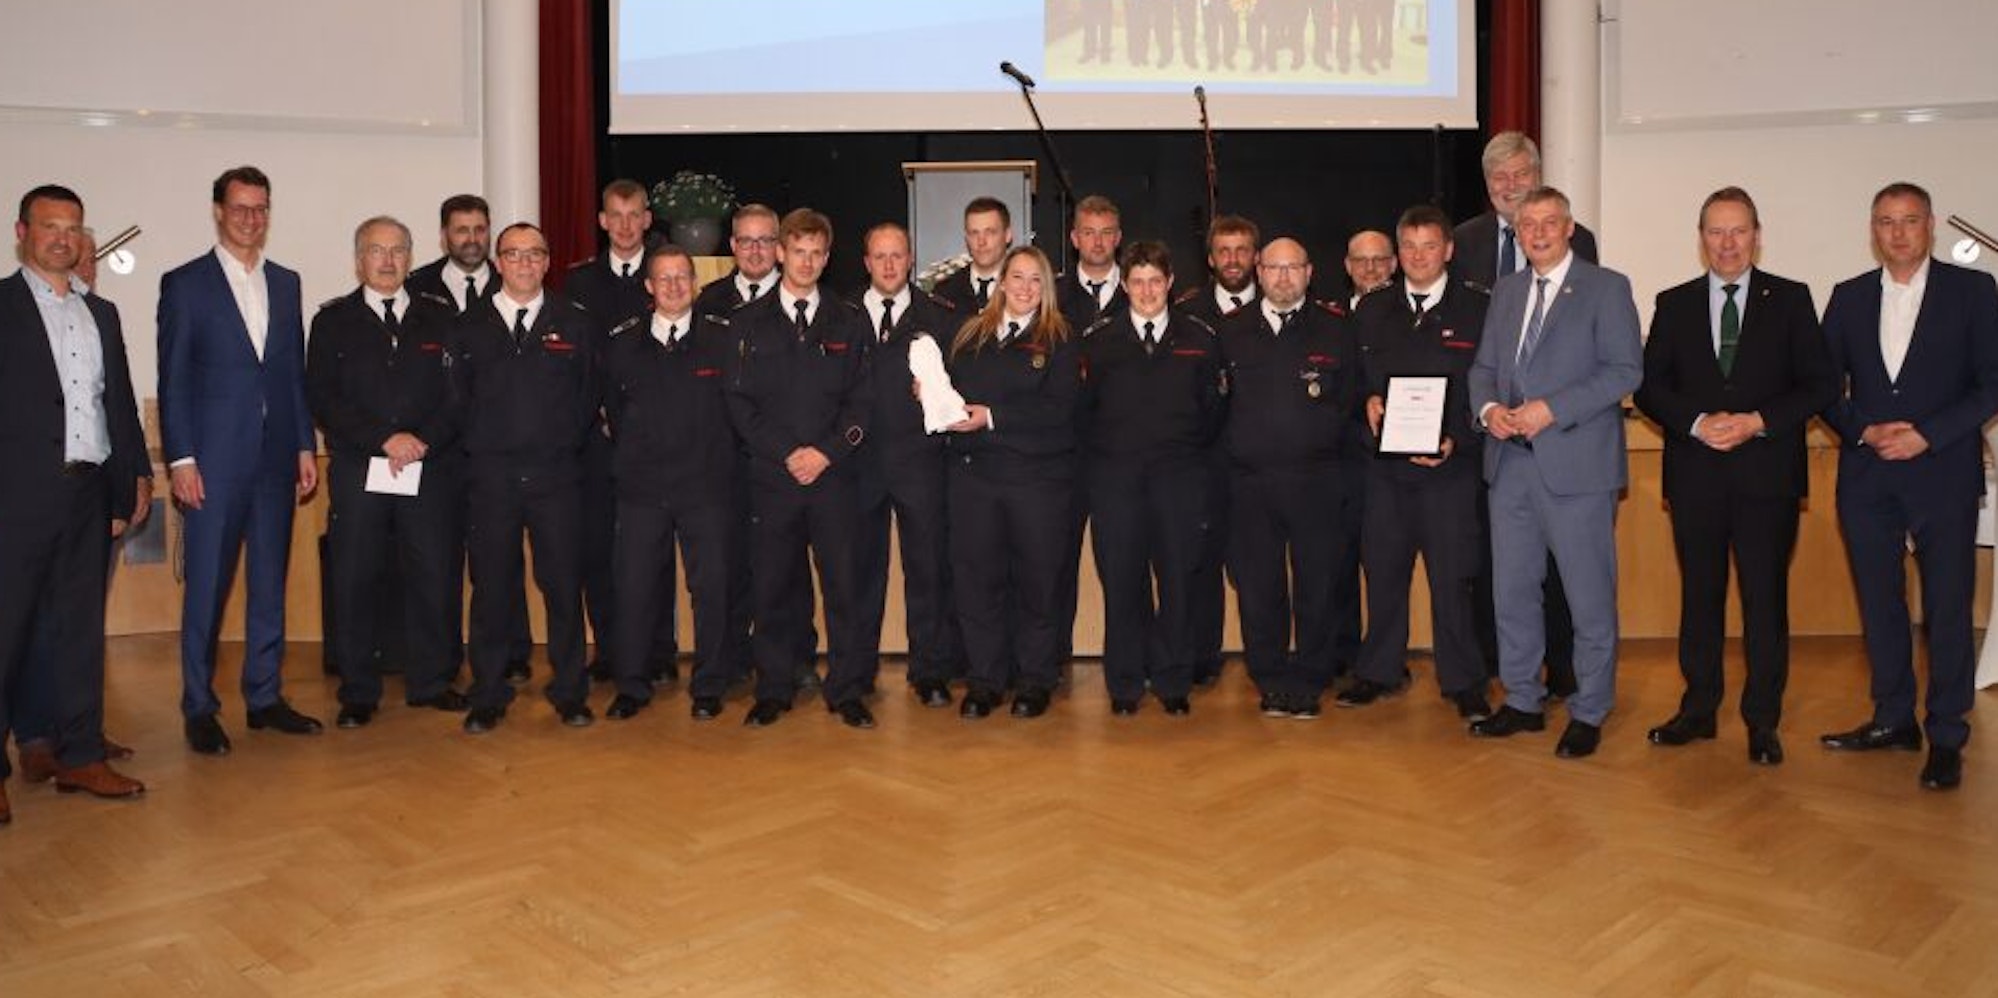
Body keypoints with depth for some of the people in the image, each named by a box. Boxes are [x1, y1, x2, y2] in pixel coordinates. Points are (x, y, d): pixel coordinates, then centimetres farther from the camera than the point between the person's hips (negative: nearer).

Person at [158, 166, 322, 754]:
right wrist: (181, 459, -9)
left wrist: (305, 446, 7)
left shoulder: (286, 283, 13)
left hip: (276, 458, 4)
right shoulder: (184, 283, 0)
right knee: (207, 587, 0)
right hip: (214, 459, -4)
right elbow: (173, 379, -3)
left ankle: (265, 697, 19)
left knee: (270, 584, 9)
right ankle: (199, 710, 11)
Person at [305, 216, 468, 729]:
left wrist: (423, 440, -9)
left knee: (432, 576, 3)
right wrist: (385, 440, -11)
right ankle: (358, 693, 12)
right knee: (353, 582, 1)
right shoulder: (333, 321, 8)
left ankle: (429, 682, 17)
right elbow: (322, 398, -1)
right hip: (357, 471, 0)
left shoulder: (441, 316, 11)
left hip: (431, 469, 1)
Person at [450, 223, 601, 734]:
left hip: (556, 476, 0)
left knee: (564, 585, 2)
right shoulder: (471, 326, 9)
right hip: (490, 477, 1)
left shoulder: (575, 323, 7)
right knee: (490, 588, 5)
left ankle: (570, 694, 14)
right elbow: (458, 397, 10)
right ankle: (488, 698, 16)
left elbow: (588, 398, 8)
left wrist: (565, 445, 3)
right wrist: (482, 447, 4)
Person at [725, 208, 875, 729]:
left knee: (844, 584, 0)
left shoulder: (850, 322, 9)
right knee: (773, 587, 4)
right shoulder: (748, 321, 7)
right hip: (771, 476, 0)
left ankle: (847, 691, 10)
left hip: (834, 474, 0)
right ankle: (773, 690, 17)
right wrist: (787, 452, -9)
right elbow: (739, 401, 1)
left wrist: (826, 452, -9)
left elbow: (861, 400, 4)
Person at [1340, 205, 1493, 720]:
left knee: (1452, 577, 0)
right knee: (1382, 570, 10)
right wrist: (1368, 400, -5)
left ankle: (1462, 682, 15)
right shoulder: (1373, 310, 11)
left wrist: (1457, 441, -14)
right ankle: (1380, 671, 24)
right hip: (1386, 464, 4)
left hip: (1451, 464, -3)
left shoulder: (1479, 307, 0)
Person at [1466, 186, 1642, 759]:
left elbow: (1625, 370, -10)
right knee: (1512, 589, 12)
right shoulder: (1506, 292, 16)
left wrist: (1551, 410, -18)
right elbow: (1483, 366, 17)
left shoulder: (1606, 288, -2)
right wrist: (1488, 407, -5)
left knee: (1590, 596, 2)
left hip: (1575, 465, -5)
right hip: (1511, 463, 6)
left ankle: (1588, 713, 15)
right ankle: (1522, 701, 25)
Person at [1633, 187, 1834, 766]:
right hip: (1695, 474, 2)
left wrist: (1757, 422, -13)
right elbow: (1650, 387, 4)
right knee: (1699, 594, 9)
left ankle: (1762, 721, 13)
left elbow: (1820, 385, 0)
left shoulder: (1790, 300, 4)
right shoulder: (1673, 304, 9)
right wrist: (1697, 423, -12)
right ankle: (1698, 709, 20)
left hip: (1767, 474, -1)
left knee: (1765, 598, 2)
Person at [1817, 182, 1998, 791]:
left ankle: (1946, 736, 11)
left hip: (1943, 472, -3)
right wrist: (1864, 432, -7)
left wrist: (1927, 435, -13)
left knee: (1947, 606, 1)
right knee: (1880, 602, 9)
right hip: (1867, 475, 3)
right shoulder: (1849, 298, 9)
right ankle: (1894, 720, 22)